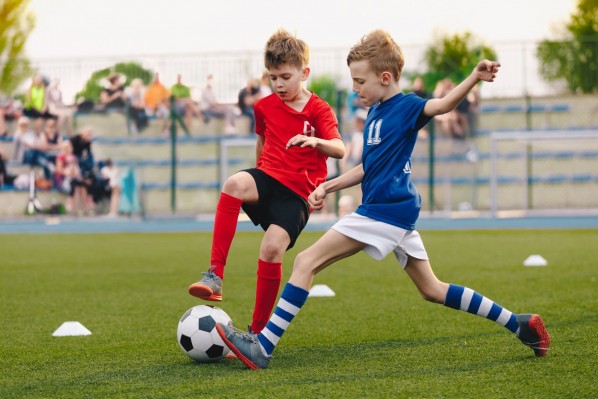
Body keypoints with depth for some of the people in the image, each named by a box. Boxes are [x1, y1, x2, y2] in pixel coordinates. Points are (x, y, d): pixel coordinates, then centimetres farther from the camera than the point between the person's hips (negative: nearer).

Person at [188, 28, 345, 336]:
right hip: (268, 177, 3)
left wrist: (317, 141, -37)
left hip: (297, 192, -3)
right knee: (234, 184, -34)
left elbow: (339, 149, -17)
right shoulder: (265, 107, 12)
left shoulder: (318, 110, -3)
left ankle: (256, 333, -6)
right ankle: (215, 277, -39)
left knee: (272, 249, -24)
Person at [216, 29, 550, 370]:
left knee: (306, 262, -10)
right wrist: (328, 187, 16)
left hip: (385, 211, -10)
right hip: (397, 213, 10)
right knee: (433, 290, 15)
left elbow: (442, 104, -29)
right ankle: (519, 324, 16)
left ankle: (262, 348, -13)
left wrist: (475, 78, -47)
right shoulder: (376, 112, 16)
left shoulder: (406, 107, -10)